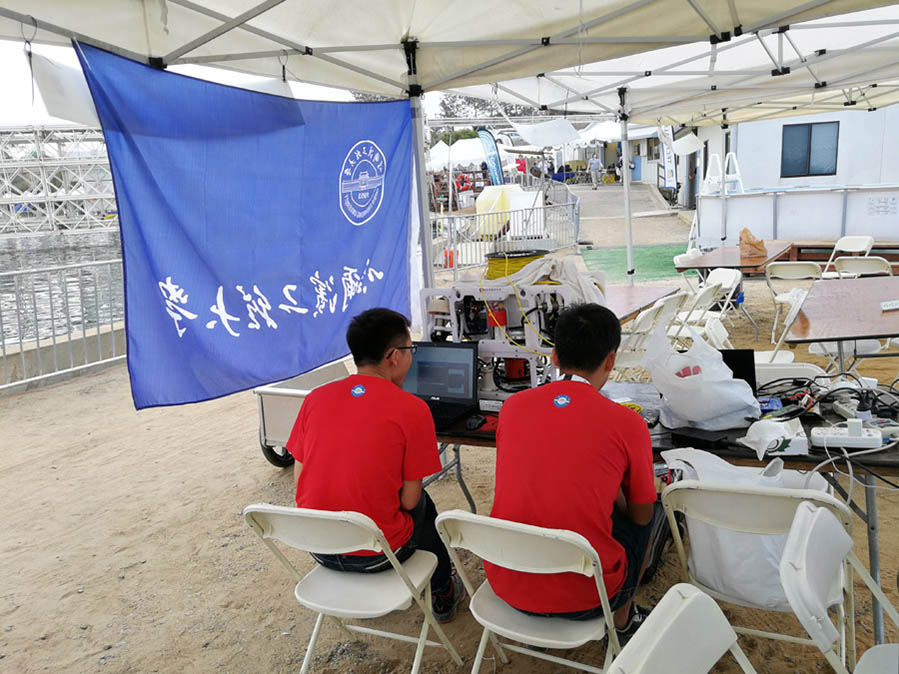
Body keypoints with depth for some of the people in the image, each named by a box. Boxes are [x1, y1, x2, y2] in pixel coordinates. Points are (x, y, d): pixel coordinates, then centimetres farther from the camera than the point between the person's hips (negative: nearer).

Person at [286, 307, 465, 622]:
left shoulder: (316, 398, -2)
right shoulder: (412, 409, -15)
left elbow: (300, 481, 2)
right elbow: (408, 500, -11)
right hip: (376, 556, -4)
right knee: (423, 502, 26)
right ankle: (442, 595, 42)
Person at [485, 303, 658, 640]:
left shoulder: (513, 405, -2)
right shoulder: (627, 423, -12)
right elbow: (641, 515, 2)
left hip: (506, 584, 3)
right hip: (584, 596, -3)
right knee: (651, 516, 23)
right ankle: (622, 619, 35)